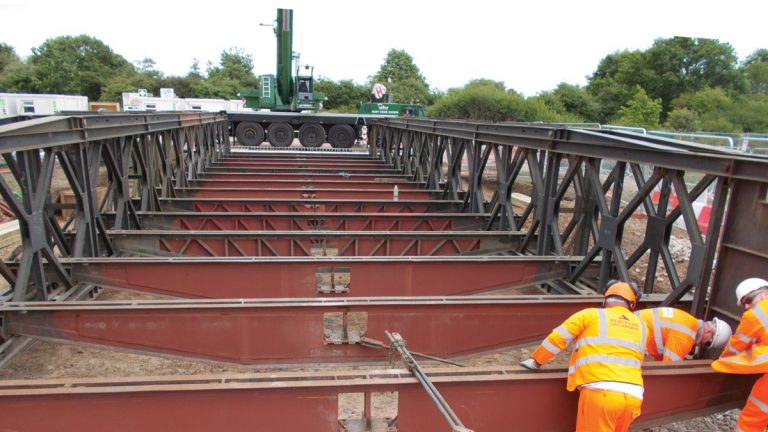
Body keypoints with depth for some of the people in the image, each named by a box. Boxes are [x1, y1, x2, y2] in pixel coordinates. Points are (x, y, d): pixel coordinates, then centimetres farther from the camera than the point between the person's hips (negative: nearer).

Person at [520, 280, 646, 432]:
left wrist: (535, 360, 13)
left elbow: (557, 338, 2)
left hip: (600, 393, -5)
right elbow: (636, 359, 21)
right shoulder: (640, 325, 17)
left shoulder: (591, 315, 6)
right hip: (632, 396, 5)